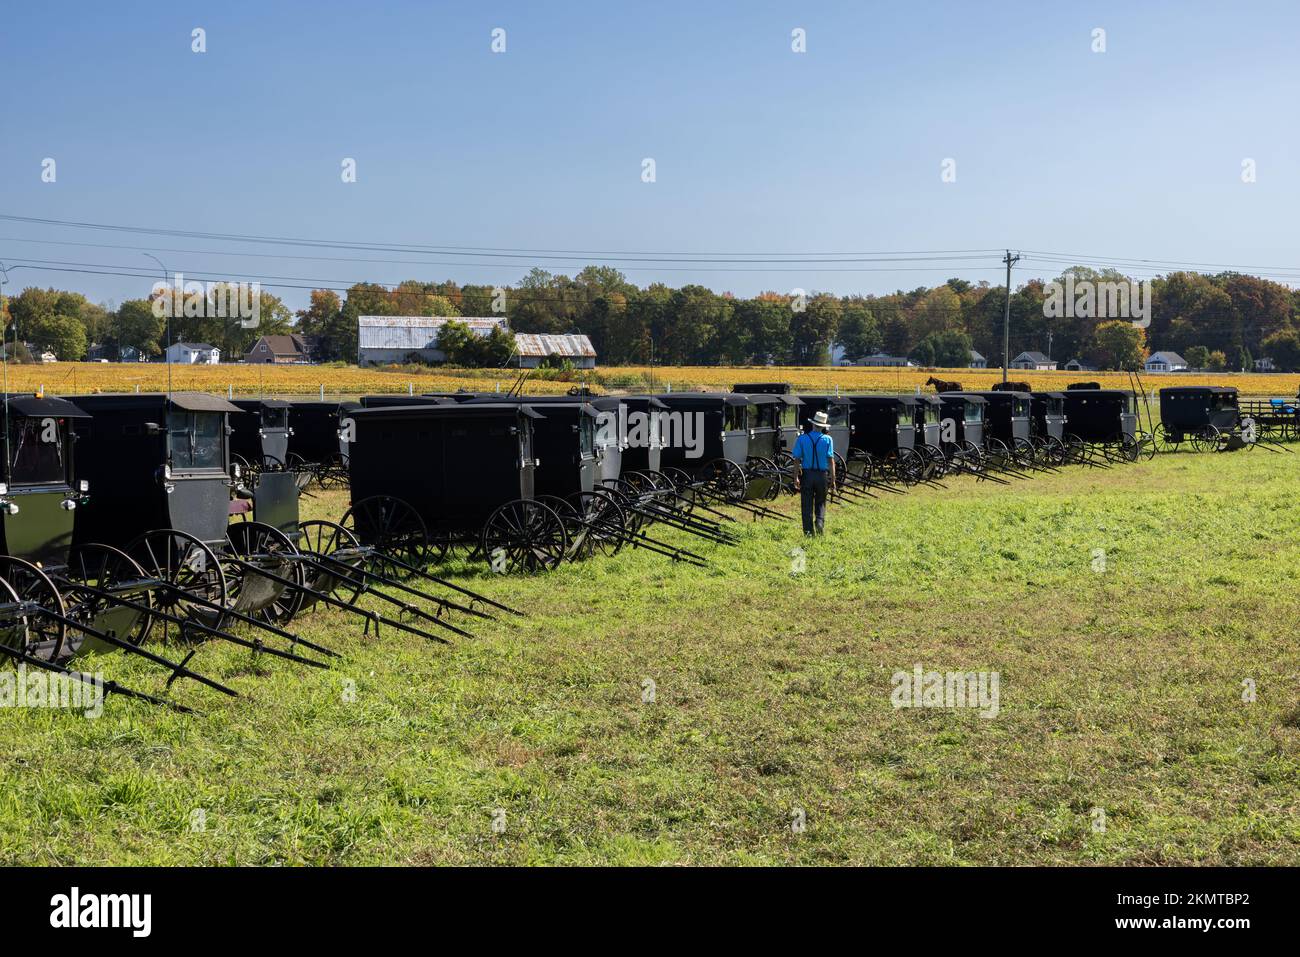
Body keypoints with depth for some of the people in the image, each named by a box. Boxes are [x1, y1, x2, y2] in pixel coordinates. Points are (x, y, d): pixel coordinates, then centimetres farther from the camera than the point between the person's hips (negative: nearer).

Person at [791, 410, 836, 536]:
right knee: (820, 503, 16)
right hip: (822, 475, 0)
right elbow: (831, 460, -7)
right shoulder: (827, 440, -3)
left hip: (807, 474, 0)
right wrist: (833, 479, -3)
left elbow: (797, 460, -5)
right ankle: (820, 521, -9)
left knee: (807, 505, 7)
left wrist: (796, 478, -1)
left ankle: (809, 532, 7)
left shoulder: (802, 439, -2)